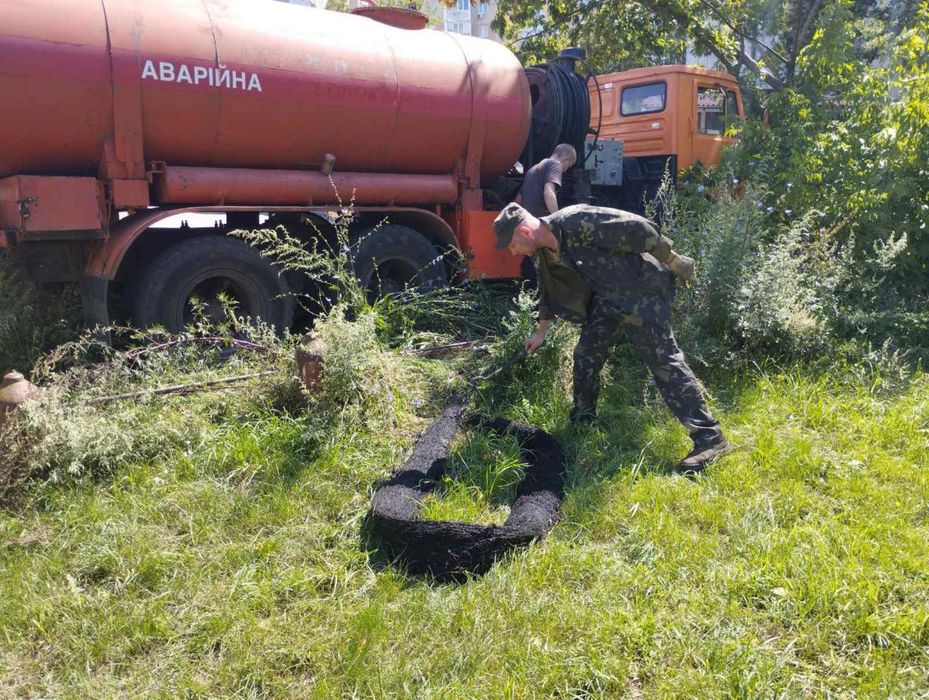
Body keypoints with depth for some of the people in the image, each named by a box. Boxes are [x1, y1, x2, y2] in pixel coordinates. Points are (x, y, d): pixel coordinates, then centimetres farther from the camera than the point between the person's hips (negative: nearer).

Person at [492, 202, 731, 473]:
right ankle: (582, 424, 28)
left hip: (642, 290, -8)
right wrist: (541, 333, 29)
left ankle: (709, 437, -13)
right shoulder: (542, 254, 3)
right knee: (586, 355, 10)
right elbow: (549, 292, 20)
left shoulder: (577, 222, -25)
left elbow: (638, 229, -22)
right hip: (608, 298, 9)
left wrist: (674, 263, -15)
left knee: (664, 361, -13)